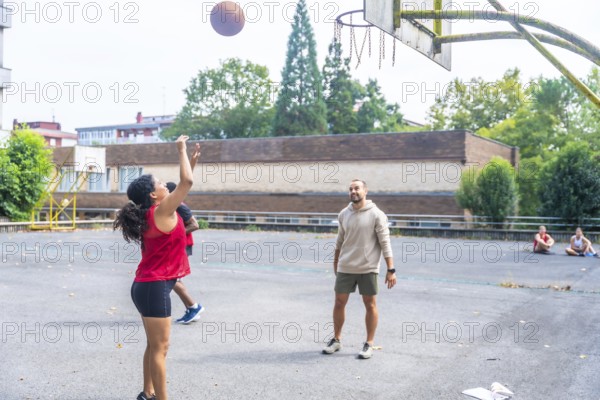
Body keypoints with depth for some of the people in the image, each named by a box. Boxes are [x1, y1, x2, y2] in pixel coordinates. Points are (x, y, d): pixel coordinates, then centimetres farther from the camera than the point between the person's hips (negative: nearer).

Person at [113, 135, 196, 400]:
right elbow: (186, 182, -20)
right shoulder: (162, 211, -16)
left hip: (148, 286, 10)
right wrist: (181, 150, -9)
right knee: (160, 348, -4)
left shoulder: (151, 213, 10)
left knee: (154, 346, 18)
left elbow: (182, 185, 21)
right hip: (155, 288, -9)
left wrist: (191, 159, 18)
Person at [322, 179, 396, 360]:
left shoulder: (376, 214, -9)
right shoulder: (343, 214, 4)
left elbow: (385, 243, -11)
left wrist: (391, 270, -14)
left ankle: (369, 344, 17)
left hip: (368, 268, -4)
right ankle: (336, 340, 24)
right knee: (339, 302, 8)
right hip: (345, 268, 4)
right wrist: (335, 263, 20)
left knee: (370, 305, 4)